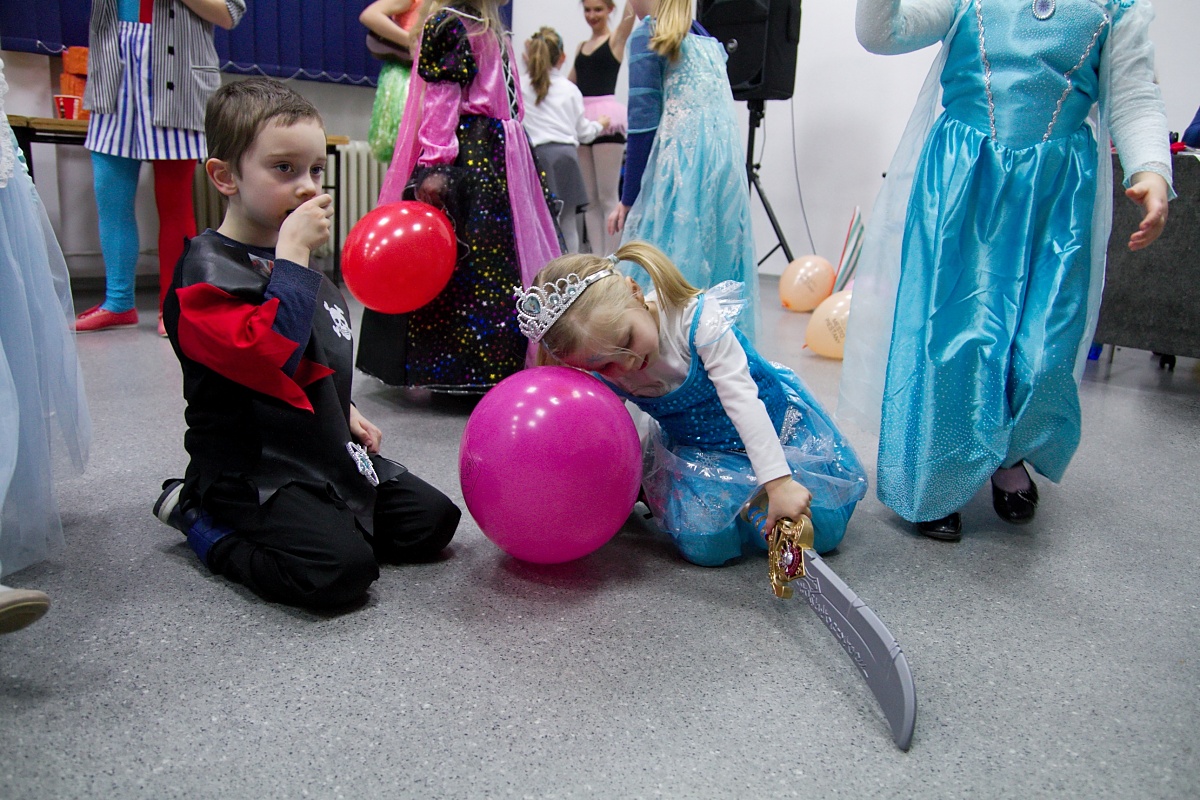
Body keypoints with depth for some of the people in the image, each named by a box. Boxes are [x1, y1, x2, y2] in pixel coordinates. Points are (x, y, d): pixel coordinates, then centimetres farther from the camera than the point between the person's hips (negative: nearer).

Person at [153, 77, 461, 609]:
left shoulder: (290, 258, 13)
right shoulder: (207, 270, -15)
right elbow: (268, 355, -32)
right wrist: (293, 254, -27)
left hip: (324, 453, 8)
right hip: (252, 471, -8)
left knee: (434, 521, 2)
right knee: (342, 570, -25)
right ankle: (201, 521, -1)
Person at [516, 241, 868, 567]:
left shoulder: (699, 320, -33)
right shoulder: (606, 379, -17)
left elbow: (741, 400, -35)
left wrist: (778, 482, -39)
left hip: (772, 428, -2)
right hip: (698, 453, 2)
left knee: (821, 531, -7)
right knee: (706, 546, -17)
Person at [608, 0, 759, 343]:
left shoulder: (647, 36, 0)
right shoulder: (707, 38, 21)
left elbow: (643, 124, -8)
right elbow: (717, 115, 18)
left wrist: (628, 199, -5)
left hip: (681, 168, -7)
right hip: (728, 167, 8)